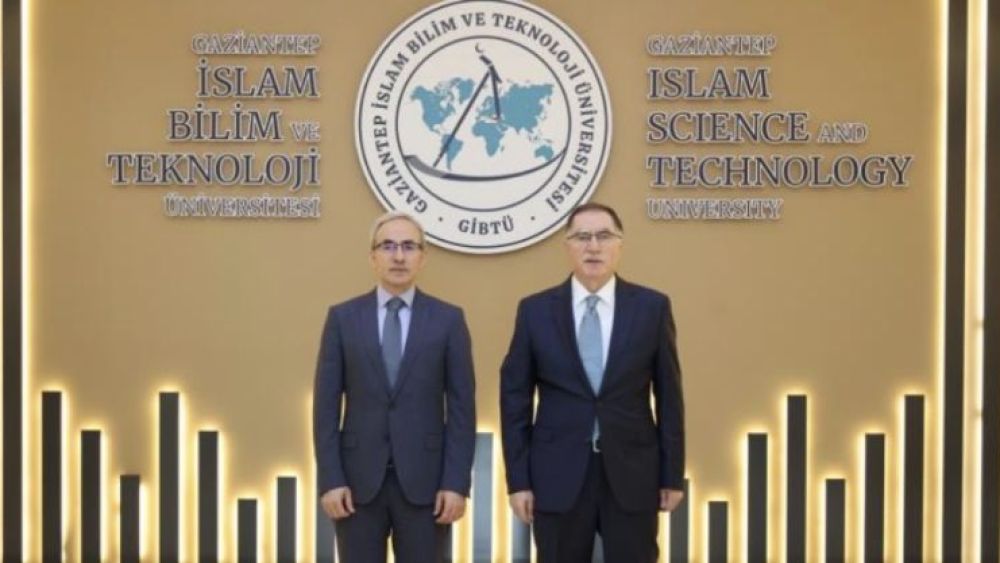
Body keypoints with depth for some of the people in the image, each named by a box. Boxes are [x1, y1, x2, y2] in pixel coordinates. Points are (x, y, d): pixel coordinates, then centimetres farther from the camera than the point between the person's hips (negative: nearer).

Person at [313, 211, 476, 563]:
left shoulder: (448, 319, 3)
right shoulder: (342, 318, 4)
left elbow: (462, 407, 0)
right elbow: (326, 405, 2)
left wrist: (456, 482, -7)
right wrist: (330, 480, -5)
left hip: (425, 480, 0)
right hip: (358, 480, 1)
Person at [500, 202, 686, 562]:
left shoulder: (652, 307, 1)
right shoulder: (535, 310, 1)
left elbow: (668, 395, 3)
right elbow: (515, 397, 2)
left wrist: (672, 474, 2)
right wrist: (518, 479, -2)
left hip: (632, 475, 0)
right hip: (558, 476, 0)